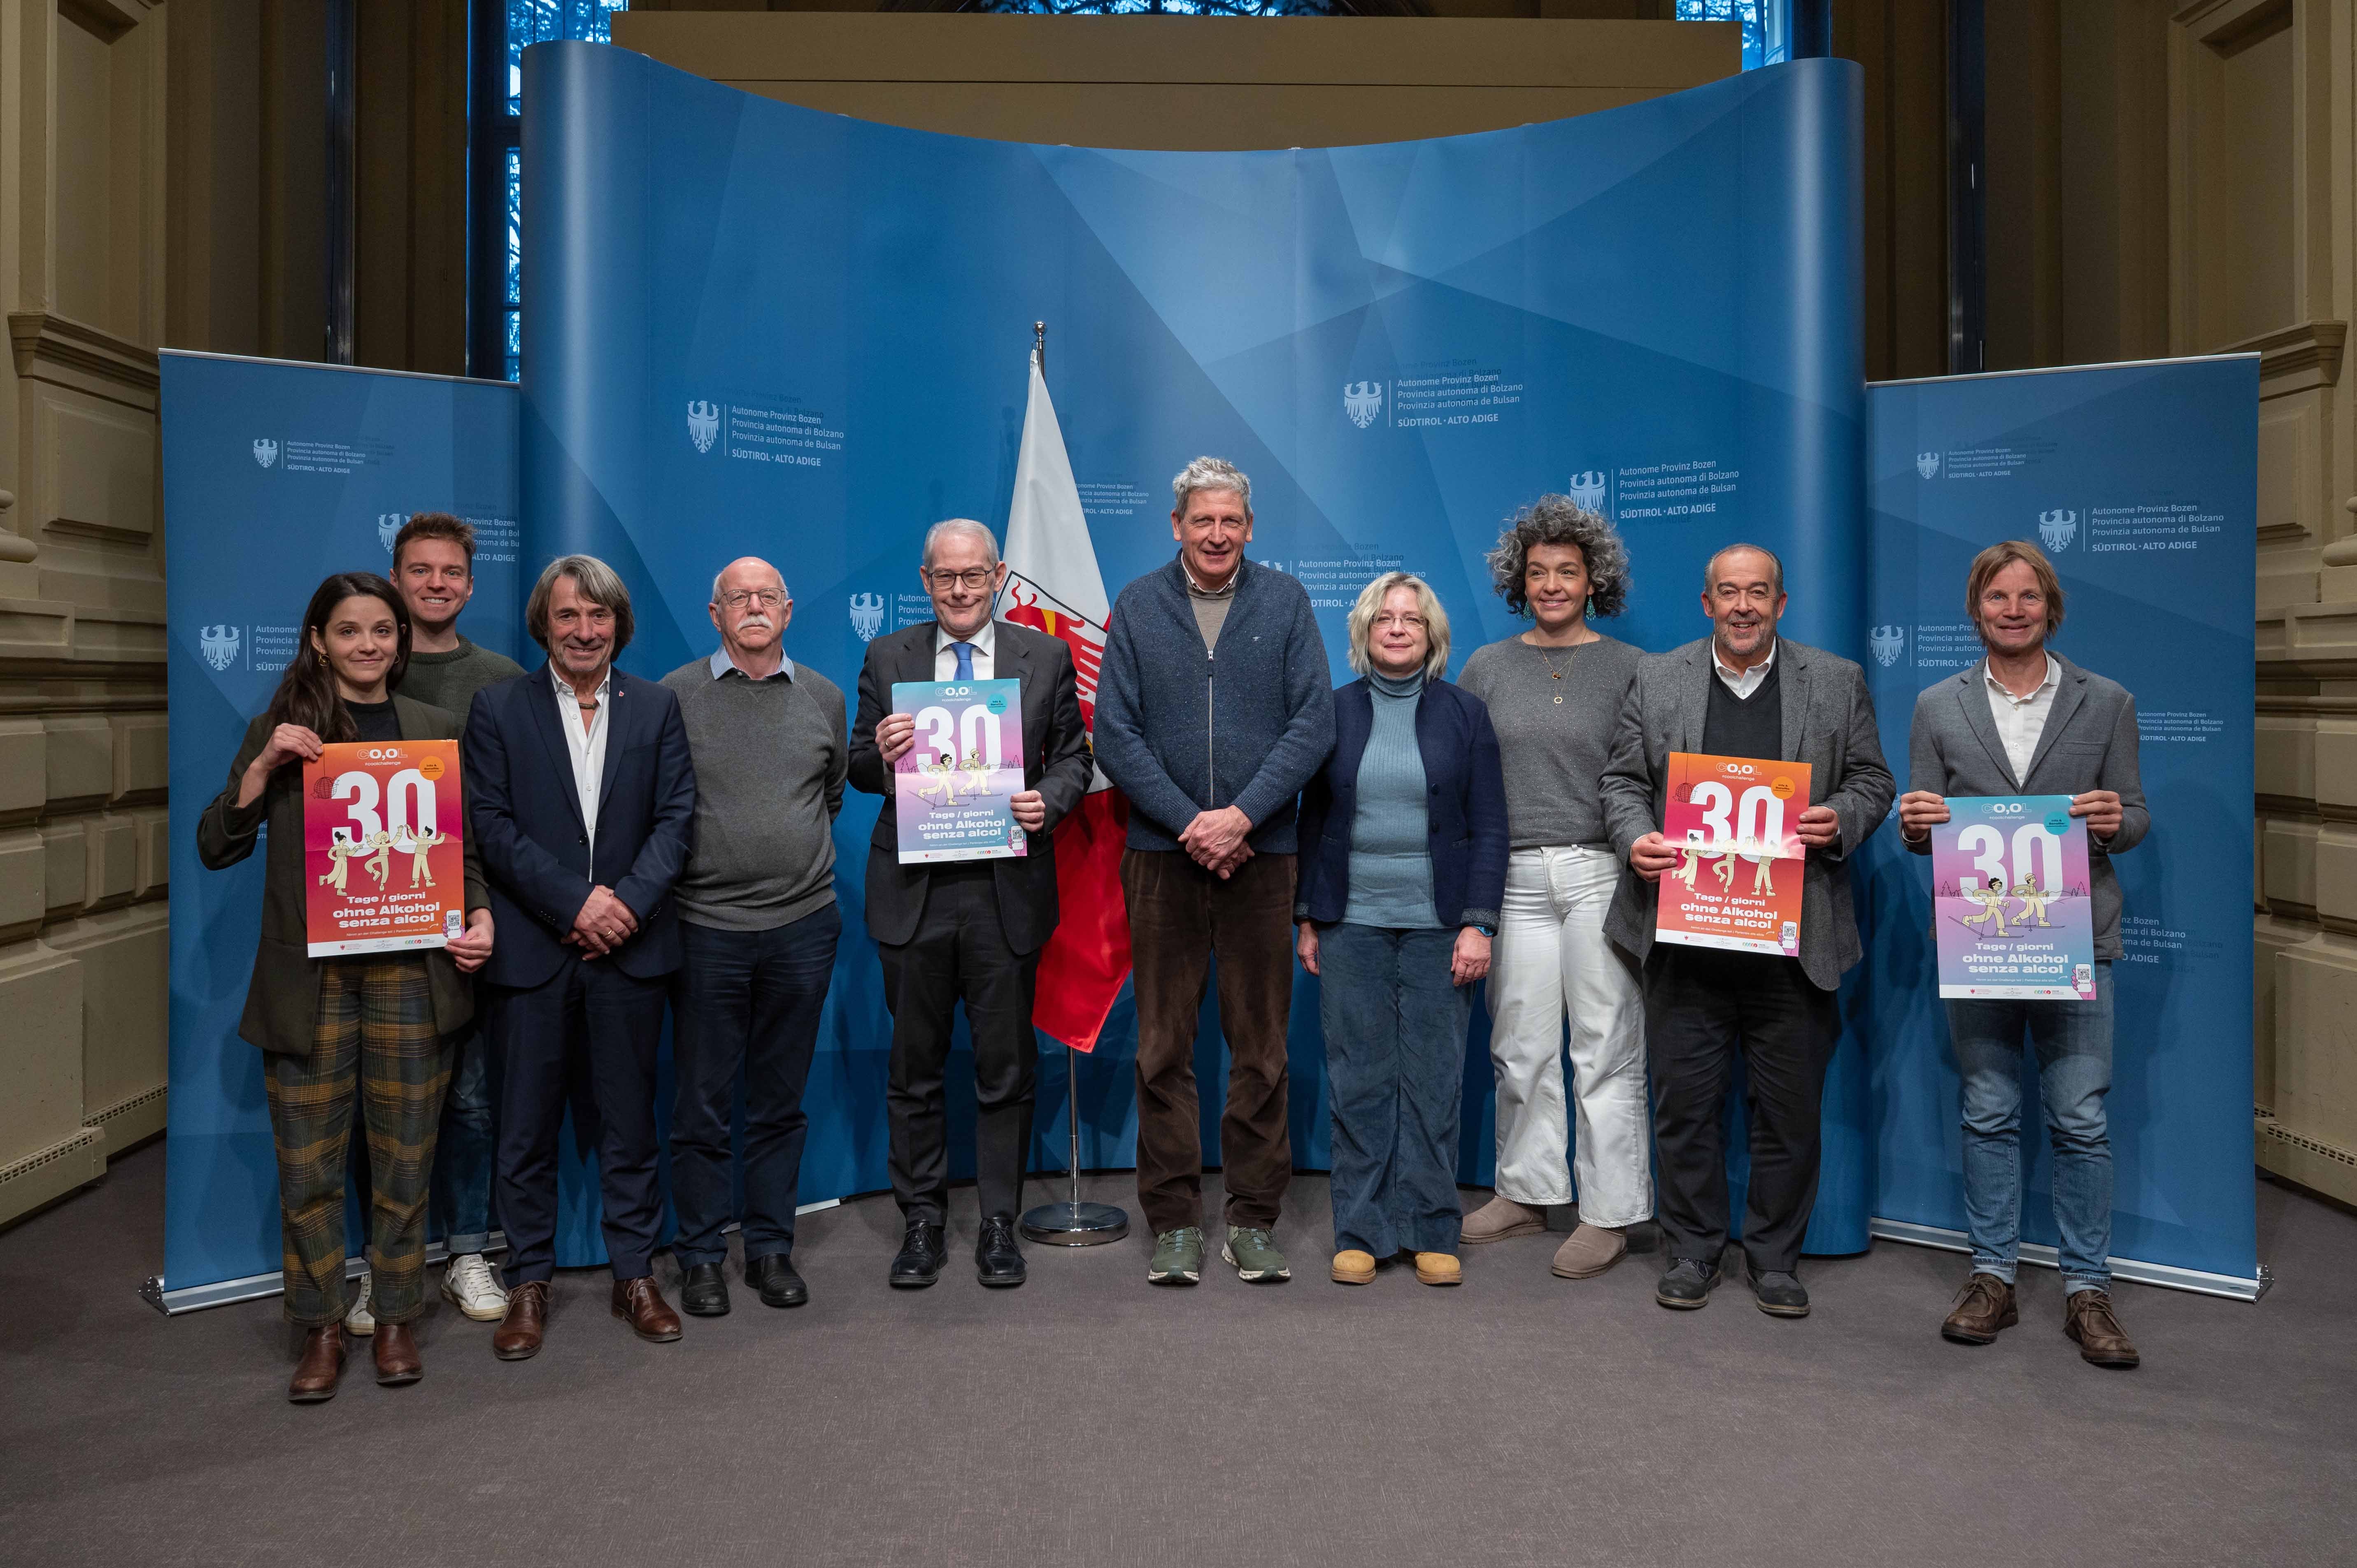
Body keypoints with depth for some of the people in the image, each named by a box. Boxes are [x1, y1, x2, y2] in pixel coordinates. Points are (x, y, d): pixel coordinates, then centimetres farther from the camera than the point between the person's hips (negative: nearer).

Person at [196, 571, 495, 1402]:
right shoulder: (280, 730, 7)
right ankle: (320, 1329, 19)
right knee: (308, 1167, 3)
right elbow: (215, 848, 3)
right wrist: (264, 766, -11)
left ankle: (395, 1320, 21)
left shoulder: (437, 729, 10)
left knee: (404, 1163, 6)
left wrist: (481, 917, -6)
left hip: (411, 974, 1)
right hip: (309, 977, 0)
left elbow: (466, 845, 12)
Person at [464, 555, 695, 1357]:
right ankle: (529, 1283, 21)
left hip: (629, 945, 1)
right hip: (530, 950, -1)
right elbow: (492, 826, -4)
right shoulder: (499, 707, 3)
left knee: (629, 1118, 9)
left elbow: (676, 816, 1)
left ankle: (635, 1275, 21)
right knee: (527, 1125, 7)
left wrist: (629, 901, -12)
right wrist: (574, 902, -14)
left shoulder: (657, 706, 7)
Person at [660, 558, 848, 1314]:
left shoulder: (823, 698, 8)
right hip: (708, 927, -2)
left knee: (781, 1101, 11)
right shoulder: (677, 694, 0)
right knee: (701, 1104, 5)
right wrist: (694, 857, 1)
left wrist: (804, 852, 12)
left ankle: (771, 1248, 23)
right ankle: (700, 1256, 19)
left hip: (803, 923, 3)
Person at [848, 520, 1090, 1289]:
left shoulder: (1045, 657, 6)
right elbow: (858, 768, 7)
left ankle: (999, 1224, 20)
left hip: (1007, 887, 0)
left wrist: (1049, 799, -13)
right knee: (915, 1067, 9)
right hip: (914, 888, 1)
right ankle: (922, 1220, 23)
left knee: (1006, 1067, 7)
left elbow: (1073, 757, 7)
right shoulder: (887, 657, 7)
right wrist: (879, 755, -15)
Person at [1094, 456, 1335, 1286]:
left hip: (1261, 852, 0)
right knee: (1164, 1046, 3)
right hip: (1162, 853, 0)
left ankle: (1255, 1221, 16)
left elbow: (1314, 721, -2)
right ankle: (1174, 1223, 14)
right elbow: (1113, 734, 0)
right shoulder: (1137, 608, 6)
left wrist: (1242, 815, -12)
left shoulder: (1285, 602, 6)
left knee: (1262, 1045, 5)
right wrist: (1187, 822, -9)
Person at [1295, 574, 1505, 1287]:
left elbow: (1490, 827, 2)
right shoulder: (1334, 712, 7)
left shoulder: (1464, 713, 5)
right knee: (1358, 1081, 3)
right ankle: (1362, 1232, 13)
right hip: (1351, 925, 1)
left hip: (1437, 925, 0)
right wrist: (1306, 919, 5)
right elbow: (1312, 820, 9)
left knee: (1434, 1080, 3)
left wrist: (1479, 923, -6)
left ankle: (1431, 1232, 14)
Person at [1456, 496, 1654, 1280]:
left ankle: (1610, 1214, 9)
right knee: (1521, 1047, 9)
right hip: (1515, 876, 3)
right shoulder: (1488, 667, 10)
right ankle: (1526, 1192, 23)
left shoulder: (1629, 668, 5)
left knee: (1606, 1049, -1)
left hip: (1599, 871, -2)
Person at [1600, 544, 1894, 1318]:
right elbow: (1622, 780, 8)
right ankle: (1692, 1250, 21)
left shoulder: (1838, 682, 8)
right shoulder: (1656, 679, 8)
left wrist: (1840, 820, -10)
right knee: (1684, 1100, 6)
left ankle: (1775, 1256, 23)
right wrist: (1636, 839, -11)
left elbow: (1872, 782, 10)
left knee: (1790, 1106, 7)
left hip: (1793, 938, 0)